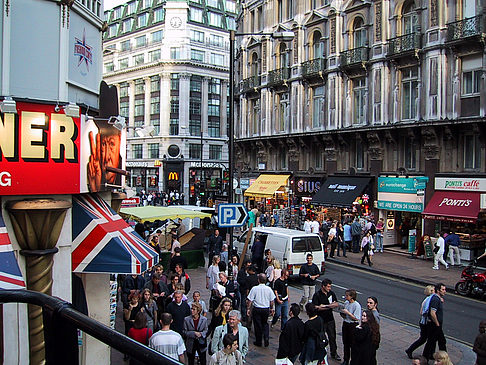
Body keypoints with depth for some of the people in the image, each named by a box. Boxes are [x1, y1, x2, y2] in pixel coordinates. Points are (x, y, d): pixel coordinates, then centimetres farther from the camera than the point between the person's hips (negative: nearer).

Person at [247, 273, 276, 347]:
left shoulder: (254, 288, -13)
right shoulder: (269, 289, -6)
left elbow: (250, 300, -9)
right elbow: (272, 301, 2)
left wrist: (249, 309, 3)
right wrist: (271, 308, 17)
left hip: (256, 309, -2)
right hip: (266, 309, 2)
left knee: (257, 325, 10)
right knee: (265, 324, 20)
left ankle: (258, 342, 20)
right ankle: (266, 338, 3)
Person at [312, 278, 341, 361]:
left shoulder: (331, 293, 3)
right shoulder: (317, 295, -13)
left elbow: (337, 304, 2)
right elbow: (315, 307, -20)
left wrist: (325, 306, -15)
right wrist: (331, 306, -15)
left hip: (330, 319, 5)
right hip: (321, 320, -4)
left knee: (332, 336, 12)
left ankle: (334, 353, 27)